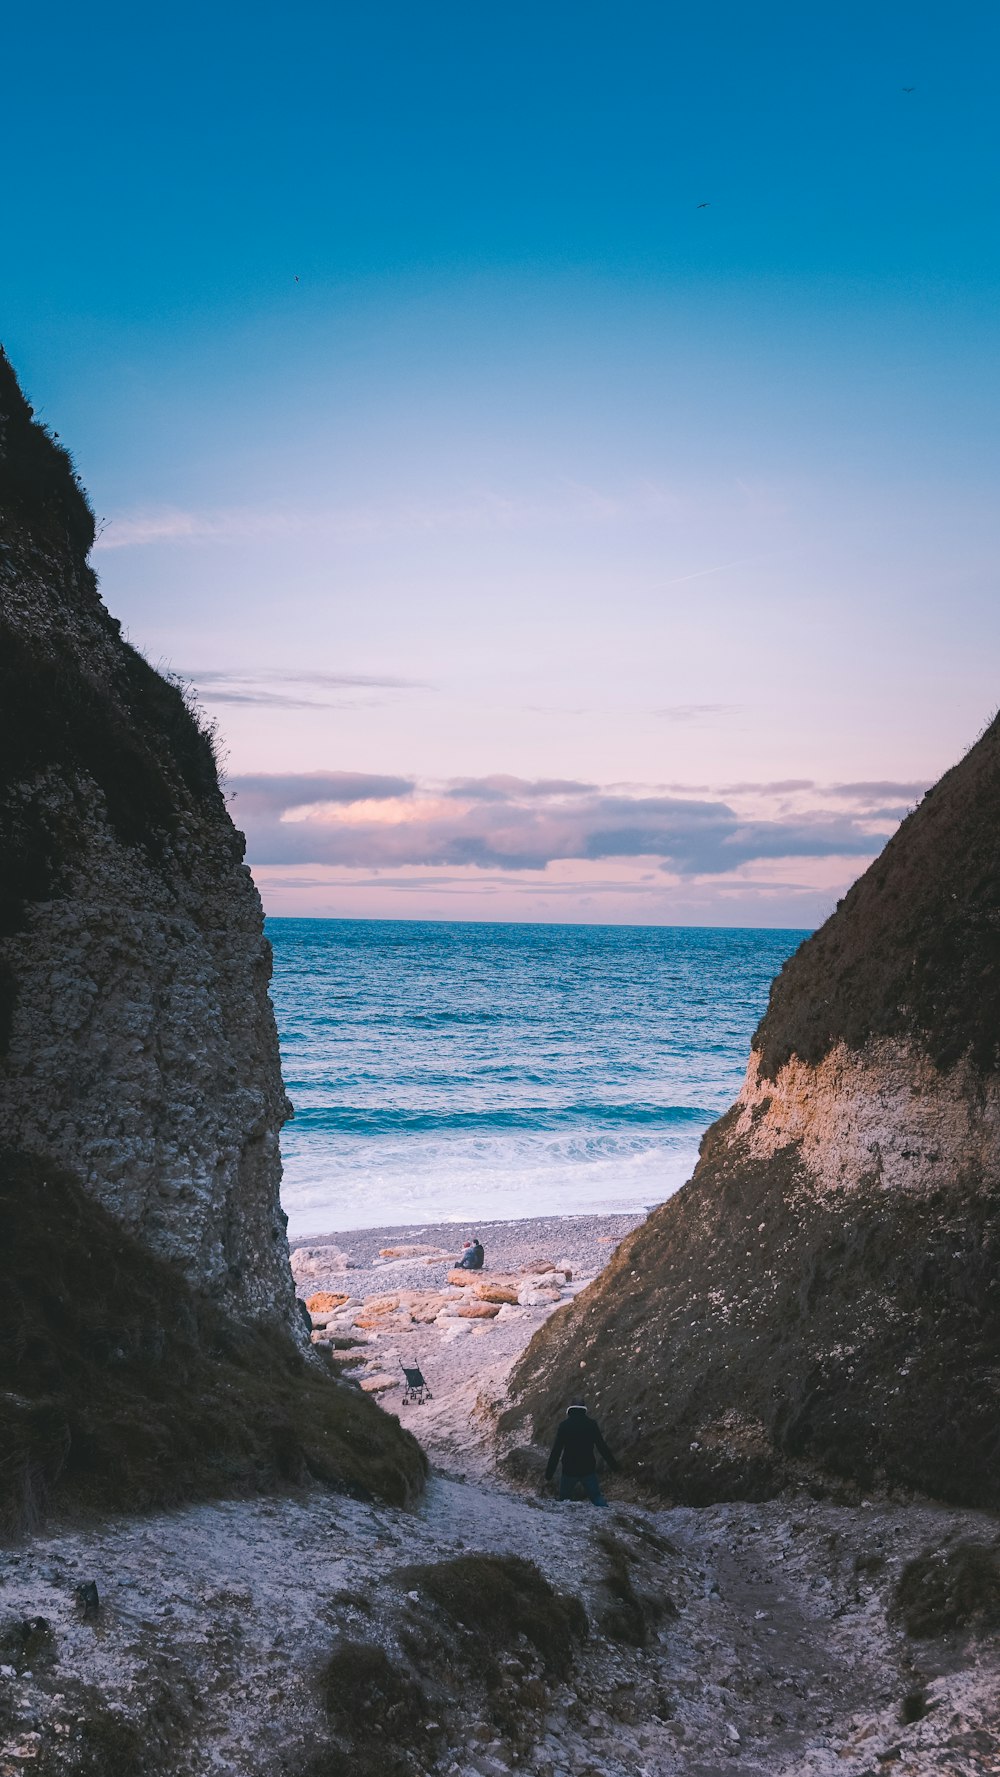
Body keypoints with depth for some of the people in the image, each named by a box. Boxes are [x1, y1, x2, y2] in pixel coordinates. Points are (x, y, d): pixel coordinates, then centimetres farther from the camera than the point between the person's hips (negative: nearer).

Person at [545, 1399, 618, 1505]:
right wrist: (612, 1464, 13)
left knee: (564, 1498, 12)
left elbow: (556, 1450, -6)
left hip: (569, 1470, -1)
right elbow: (602, 1446, 3)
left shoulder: (564, 1425, -6)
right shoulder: (592, 1424, -1)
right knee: (596, 1497, 5)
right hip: (588, 1469, 1)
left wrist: (549, 1471, -1)